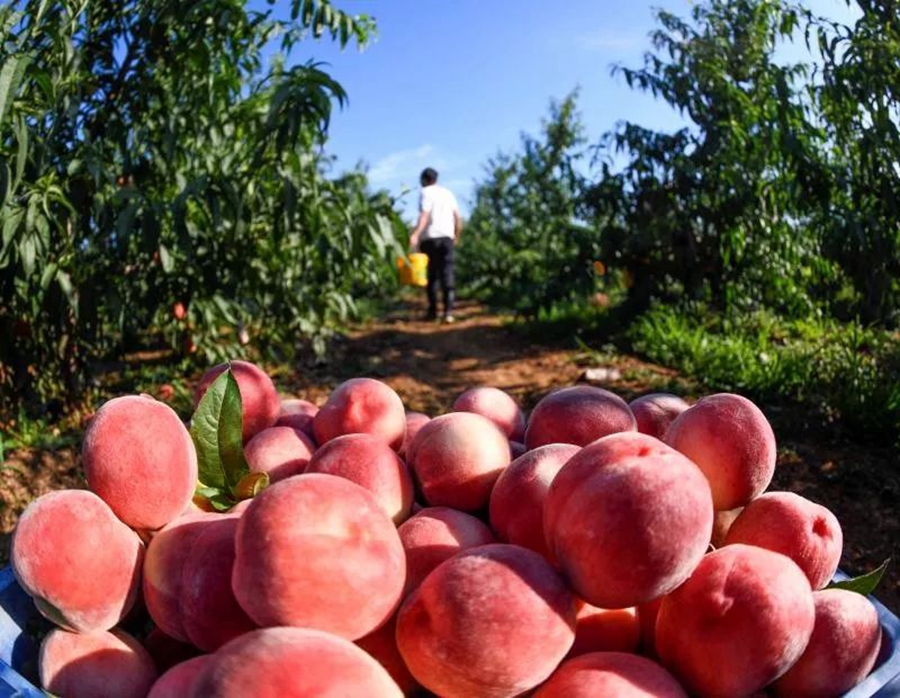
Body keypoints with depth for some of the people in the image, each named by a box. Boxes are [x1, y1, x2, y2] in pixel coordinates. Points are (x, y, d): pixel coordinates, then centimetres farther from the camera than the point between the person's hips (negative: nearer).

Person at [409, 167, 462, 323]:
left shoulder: (426, 192, 1)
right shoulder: (448, 193, 16)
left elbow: (424, 215, -16)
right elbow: (458, 218, 13)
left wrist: (415, 234, -28)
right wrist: (457, 235, 28)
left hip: (429, 237, -3)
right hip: (446, 237, 3)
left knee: (431, 275, 6)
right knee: (447, 274, -1)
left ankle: (433, 311, 9)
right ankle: (448, 311, -12)